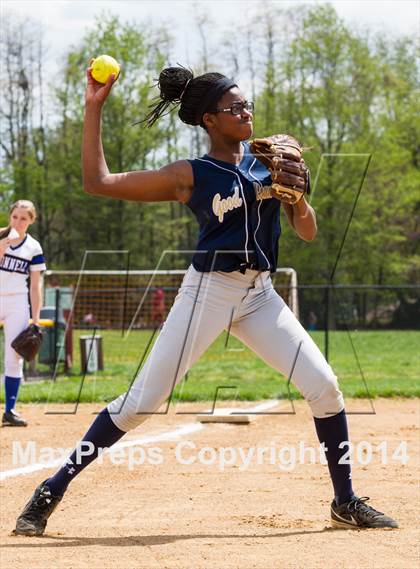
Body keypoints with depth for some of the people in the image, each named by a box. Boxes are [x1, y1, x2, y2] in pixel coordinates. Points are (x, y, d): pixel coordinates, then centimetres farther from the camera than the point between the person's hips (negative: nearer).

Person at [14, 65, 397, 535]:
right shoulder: (190, 176, -2)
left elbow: (307, 233, 11)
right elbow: (97, 182, -4)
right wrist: (94, 107, -7)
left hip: (260, 296, 4)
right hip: (208, 292, -4)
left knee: (324, 386, -7)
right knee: (140, 403, -7)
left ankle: (346, 503, 8)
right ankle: (51, 491, 2)